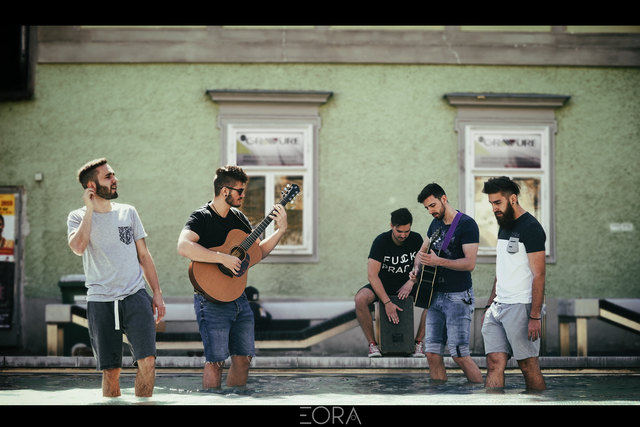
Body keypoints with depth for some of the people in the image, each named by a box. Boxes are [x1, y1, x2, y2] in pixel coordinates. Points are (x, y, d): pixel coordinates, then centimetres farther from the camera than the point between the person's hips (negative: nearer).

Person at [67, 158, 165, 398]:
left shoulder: (128, 212, 11)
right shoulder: (78, 218, 3)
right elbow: (78, 247, -19)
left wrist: (157, 293, 9)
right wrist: (90, 209, -10)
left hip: (135, 296, 2)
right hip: (101, 301, -2)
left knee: (147, 360, -12)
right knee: (111, 370, 0)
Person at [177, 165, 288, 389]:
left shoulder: (238, 218, 13)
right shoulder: (201, 217, -10)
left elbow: (258, 252, 18)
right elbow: (183, 247, -29)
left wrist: (281, 230, 5)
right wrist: (224, 258, -30)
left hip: (239, 298, 8)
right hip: (212, 301, -7)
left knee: (244, 357, 11)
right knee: (216, 360, -7)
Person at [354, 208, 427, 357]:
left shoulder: (416, 239, -8)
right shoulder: (381, 241, -18)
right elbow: (372, 274, -23)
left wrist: (411, 282, -21)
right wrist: (387, 303, -31)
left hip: (407, 285, 2)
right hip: (383, 285, -2)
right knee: (360, 299, -33)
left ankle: (418, 342, -12)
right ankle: (372, 344, -19)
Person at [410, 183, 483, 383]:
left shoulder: (466, 224, -10)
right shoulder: (435, 224, 14)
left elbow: (470, 263, -18)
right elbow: (422, 252, 28)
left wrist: (439, 261, -26)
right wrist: (417, 269, 7)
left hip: (458, 297, -7)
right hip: (436, 295, 7)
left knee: (460, 355, -9)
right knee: (432, 354, 4)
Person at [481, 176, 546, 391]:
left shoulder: (530, 228, -10)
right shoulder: (504, 226, 17)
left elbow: (539, 275, -14)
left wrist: (535, 316, -19)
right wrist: (490, 304, 17)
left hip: (522, 307, -8)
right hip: (499, 306, 8)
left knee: (528, 366, -3)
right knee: (495, 363, -1)